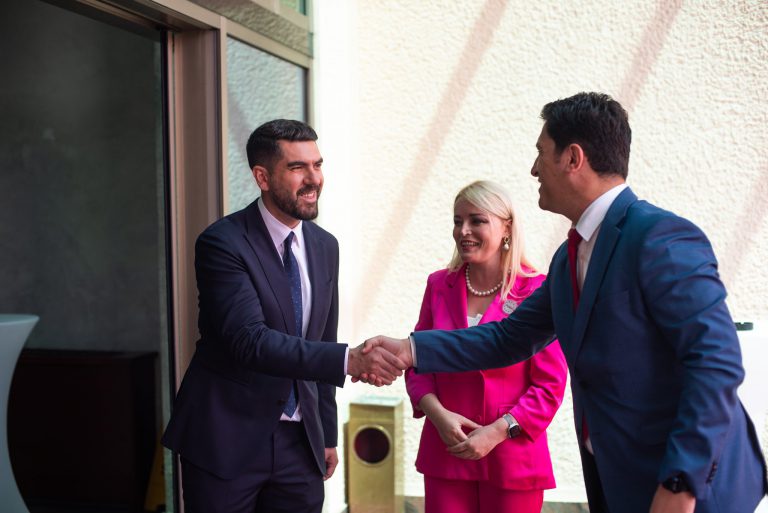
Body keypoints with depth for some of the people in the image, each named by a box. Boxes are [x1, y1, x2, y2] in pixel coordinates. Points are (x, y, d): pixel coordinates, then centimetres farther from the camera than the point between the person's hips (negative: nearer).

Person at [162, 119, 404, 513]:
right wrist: (350, 360, -35)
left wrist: (327, 434, 15)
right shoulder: (222, 243, -14)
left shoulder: (325, 246, 6)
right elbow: (251, 341, -26)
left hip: (299, 440, 5)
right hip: (226, 439, -5)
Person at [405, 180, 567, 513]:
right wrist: (438, 414, -9)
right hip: (446, 454, 3)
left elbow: (550, 385, -8)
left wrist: (498, 431, -15)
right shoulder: (439, 285, 3)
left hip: (512, 458, -3)